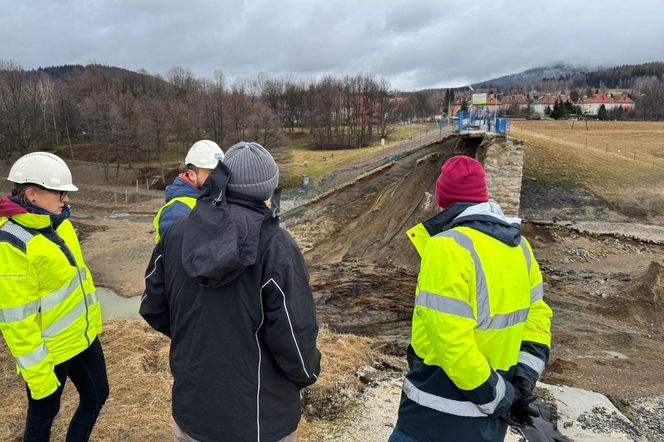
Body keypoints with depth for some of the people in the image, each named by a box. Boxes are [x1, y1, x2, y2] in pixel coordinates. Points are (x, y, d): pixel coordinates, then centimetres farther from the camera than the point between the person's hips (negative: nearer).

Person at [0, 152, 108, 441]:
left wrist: (93, 316, 18)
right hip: (49, 352, -7)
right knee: (44, 414, 16)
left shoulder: (58, 221, 0)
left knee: (97, 396, 20)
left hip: (84, 335, 7)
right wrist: (36, 372, -19)